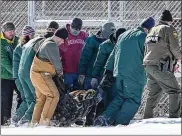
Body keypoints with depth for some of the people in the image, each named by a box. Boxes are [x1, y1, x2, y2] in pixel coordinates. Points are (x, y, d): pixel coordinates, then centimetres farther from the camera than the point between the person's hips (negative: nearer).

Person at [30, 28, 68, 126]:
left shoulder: (48, 42, 13)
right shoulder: (52, 45, -21)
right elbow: (56, 62, -15)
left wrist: (58, 71, 16)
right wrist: (60, 72, 4)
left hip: (37, 73, 11)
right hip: (41, 75, -11)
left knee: (41, 98, 16)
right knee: (53, 95, -13)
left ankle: (34, 122, 20)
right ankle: (44, 121, -14)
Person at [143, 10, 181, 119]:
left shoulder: (152, 30, 18)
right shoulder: (169, 29, -4)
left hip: (148, 65, 8)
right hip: (161, 66, -8)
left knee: (154, 93, 17)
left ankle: (147, 117, 15)